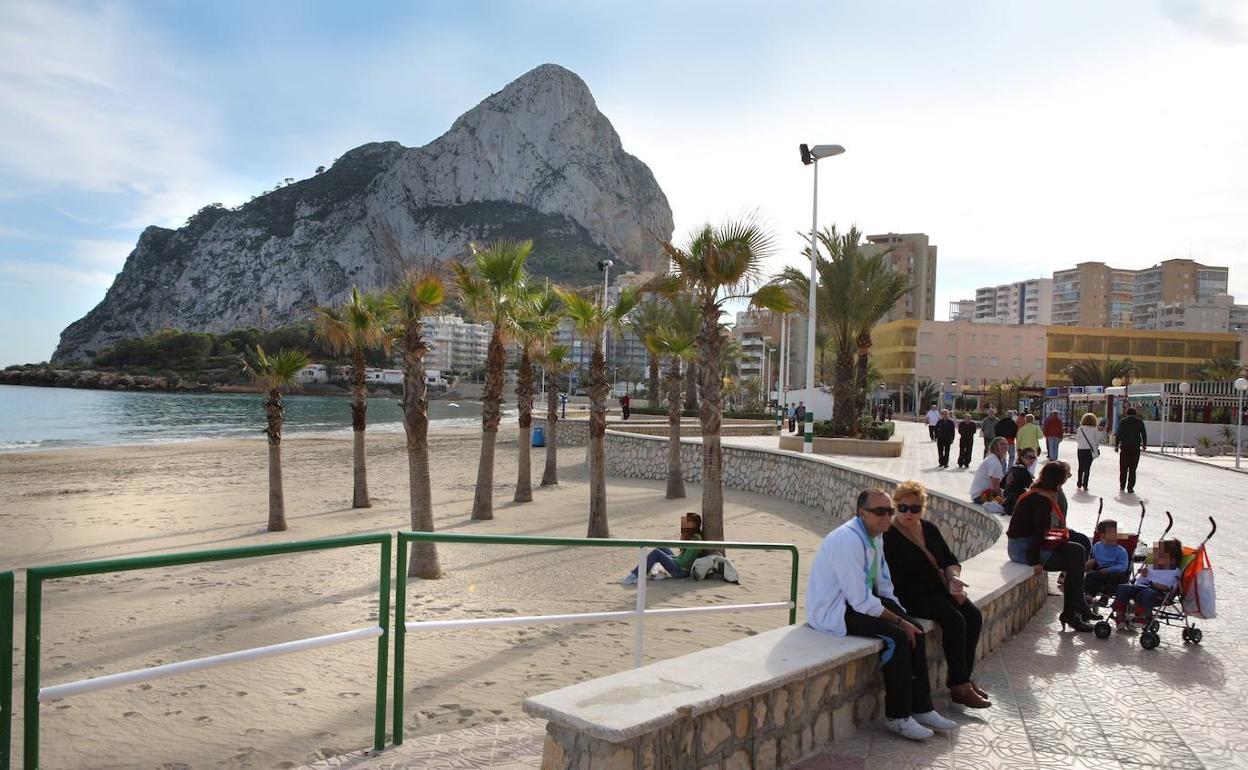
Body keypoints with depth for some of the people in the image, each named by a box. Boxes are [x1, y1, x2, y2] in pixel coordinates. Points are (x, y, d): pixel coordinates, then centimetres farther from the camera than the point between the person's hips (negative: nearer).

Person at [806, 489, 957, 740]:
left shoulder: (875, 537, 6)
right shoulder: (848, 540, -25)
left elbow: (884, 586, 15)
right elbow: (860, 601, -25)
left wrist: (903, 616, 3)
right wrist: (899, 620, -15)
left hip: (857, 600, 10)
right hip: (831, 612, -10)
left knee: (915, 630, -1)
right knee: (897, 637, -21)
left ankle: (921, 708, 8)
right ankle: (897, 717, -6)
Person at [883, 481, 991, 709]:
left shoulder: (929, 529, 12)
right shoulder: (889, 536, -11)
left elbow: (950, 560, 18)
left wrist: (954, 578, -4)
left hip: (939, 589, 8)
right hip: (912, 596, -8)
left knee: (974, 615, -13)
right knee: (955, 619, -25)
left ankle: (963, 679, -5)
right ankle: (960, 687, -18)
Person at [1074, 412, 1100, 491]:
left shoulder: (1080, 428, -3)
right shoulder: (1094, 429, -7)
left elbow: (1077, 439, 3)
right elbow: (1097, 440, -2)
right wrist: (1095, 448, 14)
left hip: (1080, 449, 2)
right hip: (1090, 450, -2)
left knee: (1081, 467, 16)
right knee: (1087, 468, 2)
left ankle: (1079, 484, 24)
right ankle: (1085, 485, -3)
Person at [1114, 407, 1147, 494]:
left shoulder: (1122, 421, 2)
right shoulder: (1140, 422, 5)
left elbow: (1118, 434, -2)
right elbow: (1144, 434, 7)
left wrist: (1116, 445, 2)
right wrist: (1144, 445, 18)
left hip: (1124, 448, 0)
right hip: (1135, 448, 0)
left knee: (1123, 468, 8)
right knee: (1132, 469, 1)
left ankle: (1122, 487, 10)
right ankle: (1130, 488, -1)